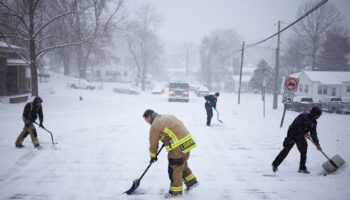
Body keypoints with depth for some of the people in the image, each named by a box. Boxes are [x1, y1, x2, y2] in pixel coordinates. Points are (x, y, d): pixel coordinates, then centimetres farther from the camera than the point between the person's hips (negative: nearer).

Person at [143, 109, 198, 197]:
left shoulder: (155, 125, -7)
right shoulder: (168, 116, 17)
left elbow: (153, 143, 1)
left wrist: (153, 156, 18)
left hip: (178, 147, -9)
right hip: (187, 142, 9)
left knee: (174, 169, 5)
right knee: (183, 165, 25)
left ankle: (176, 191, 15)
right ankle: (191, 181, 35)